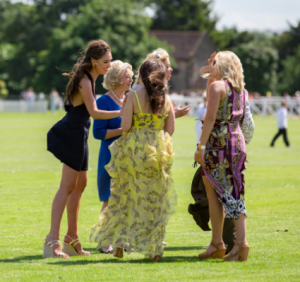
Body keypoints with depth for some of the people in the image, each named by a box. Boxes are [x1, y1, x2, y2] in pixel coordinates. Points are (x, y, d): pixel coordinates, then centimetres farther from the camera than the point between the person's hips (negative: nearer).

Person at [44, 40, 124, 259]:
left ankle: (72, 239, 22)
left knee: (80, 183, 15)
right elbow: (94, 112, -24)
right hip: (73, 133, -10)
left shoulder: (89, 78, 15)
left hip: (78, 134, 10)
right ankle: (53, 241, -19)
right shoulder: (85, 81, -16)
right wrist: (121, 113, -25)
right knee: (68, 185, -14)